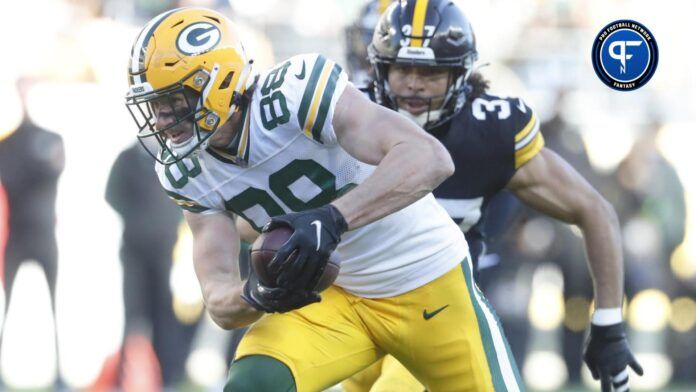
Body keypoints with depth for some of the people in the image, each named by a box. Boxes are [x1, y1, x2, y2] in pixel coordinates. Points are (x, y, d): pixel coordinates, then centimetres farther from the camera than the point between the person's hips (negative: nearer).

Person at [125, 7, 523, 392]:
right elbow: (220, 300, -11)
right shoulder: (187, 171, -9)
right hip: (331, 296, 4)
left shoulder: (298, 92, -29)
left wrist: (332, 219, -52)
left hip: (426, 282, -4)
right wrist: (255, 295, -36)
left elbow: (430, 158, -38)